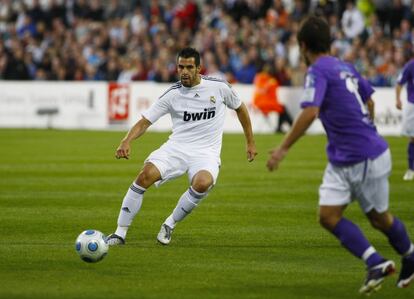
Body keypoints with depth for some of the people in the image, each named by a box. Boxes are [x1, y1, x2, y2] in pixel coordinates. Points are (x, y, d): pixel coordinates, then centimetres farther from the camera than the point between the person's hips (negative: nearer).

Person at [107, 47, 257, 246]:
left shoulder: (219, 87, -1)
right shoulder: (172, 94, -3)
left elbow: (240, 108, 17)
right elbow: (144, 121, -5)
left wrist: (250, 142, 21)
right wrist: (127, 141, -24)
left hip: (206, 152, -1)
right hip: (177, 147, 1)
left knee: (202, 183, -35)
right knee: (146, 174, -27)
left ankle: (170, 225, -11)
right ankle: (120, 233, -17)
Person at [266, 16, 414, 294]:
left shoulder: (318, 71, -16)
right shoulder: (346, 68, 10)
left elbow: (310, 113, -29)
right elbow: (369, 103, 21)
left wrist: (283, 148, -25)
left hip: (368, 159, -8)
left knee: (379, 218, 8)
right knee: (328, 216, 0)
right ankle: (376, 263, -1)